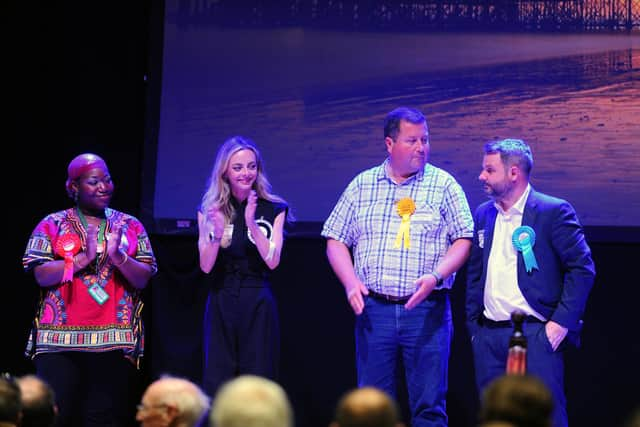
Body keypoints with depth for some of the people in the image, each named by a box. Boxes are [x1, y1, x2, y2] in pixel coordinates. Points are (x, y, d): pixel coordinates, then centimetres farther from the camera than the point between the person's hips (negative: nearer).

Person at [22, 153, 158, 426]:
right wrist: (83, 258, -14)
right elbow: (41, 275, -5)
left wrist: (118, 256, -15)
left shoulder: (130, 226, 11)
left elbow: (143, 279, 2)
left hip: (114, 342, 1)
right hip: (60, 341, -1)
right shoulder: (52, 225, 6)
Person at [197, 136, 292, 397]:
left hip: (258, 306, -1)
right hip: (220, 304, 1)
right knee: (216, 385, 0)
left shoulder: (274, 210, 3)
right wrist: (217, 234, -20)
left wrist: (252, 225, -20)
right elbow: (206, 266, -2)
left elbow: (272, 261, -7)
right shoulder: (210, 210, 5)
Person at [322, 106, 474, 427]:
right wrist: (350, 281, -6)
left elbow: (463, 240, 0)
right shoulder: (362, 185, 10)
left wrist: (435, 276, -16)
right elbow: (336, 240, 11)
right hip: (374, 308, 2)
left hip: (427, 310, -2)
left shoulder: (444, 184, 4)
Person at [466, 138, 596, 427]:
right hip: (488, 336, 6)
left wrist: (561, 322, -11)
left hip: (536, 335, -6)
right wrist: (474, 325, 12)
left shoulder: (554, 212, -5)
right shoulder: (484, 214, 13)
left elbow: (582, 269, -6)